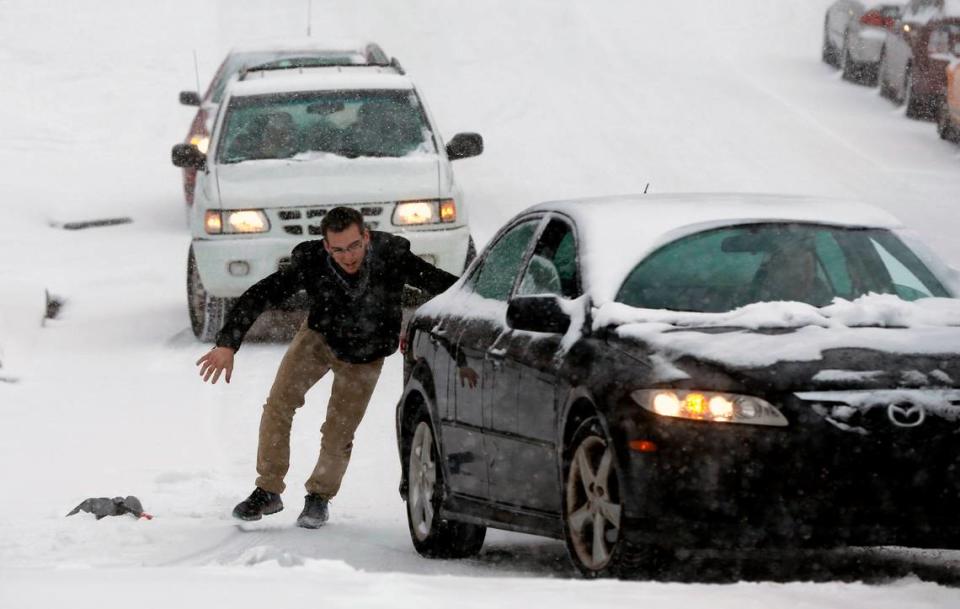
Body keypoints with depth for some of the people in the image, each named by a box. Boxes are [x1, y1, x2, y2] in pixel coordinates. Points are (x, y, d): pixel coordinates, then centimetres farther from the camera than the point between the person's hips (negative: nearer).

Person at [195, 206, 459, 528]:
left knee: (338, 434, -4)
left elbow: (445, 285, -25)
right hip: (320, 337, 1)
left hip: (364, 355, -1)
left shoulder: (392, 257, -32)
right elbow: (258, 296, -28)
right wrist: (227, 345, -37)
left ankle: (319, 497, 21)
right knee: (278, 404, -11)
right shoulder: (311, 263, -30)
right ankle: (268, 492, 4)